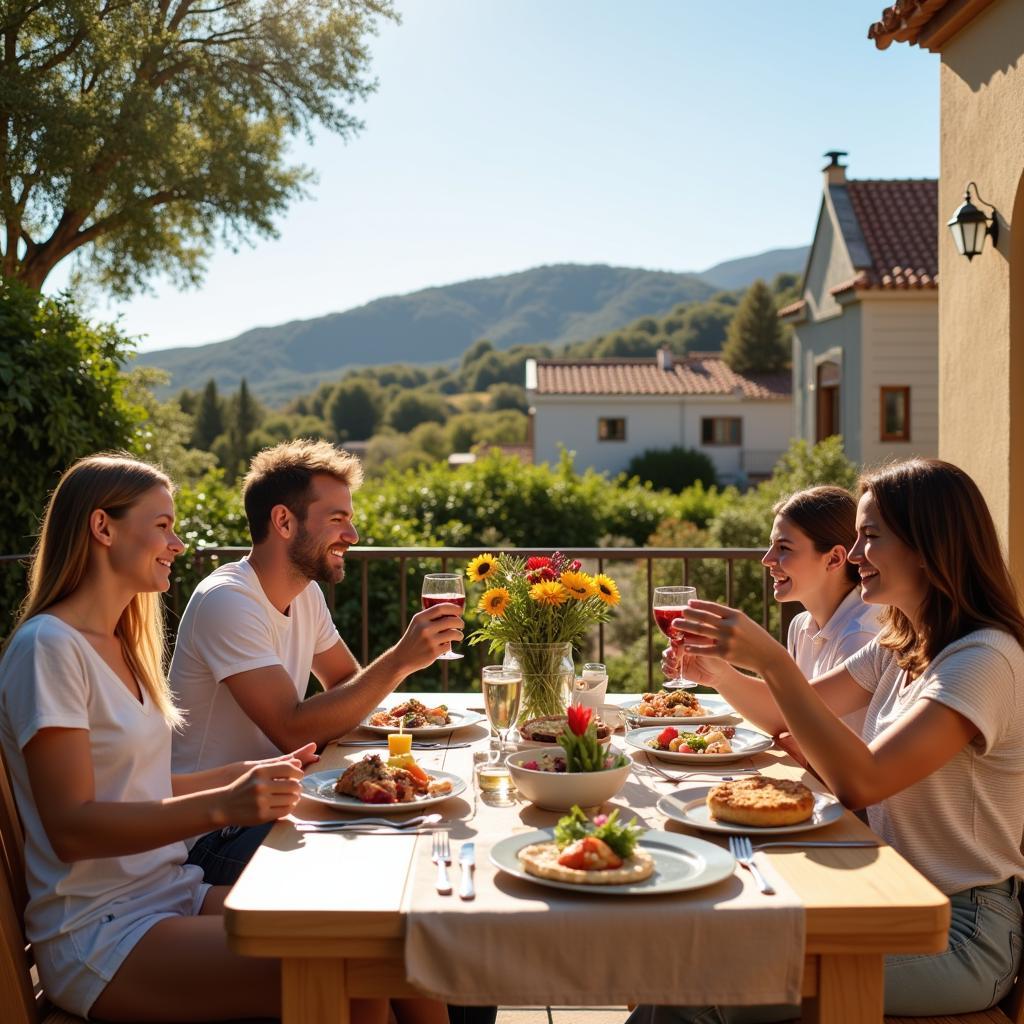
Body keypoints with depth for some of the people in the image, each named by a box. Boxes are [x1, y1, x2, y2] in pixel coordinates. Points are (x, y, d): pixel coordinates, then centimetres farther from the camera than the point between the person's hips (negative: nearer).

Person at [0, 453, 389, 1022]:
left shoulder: (120, 644, 14)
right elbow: (70, 828, -19)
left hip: (172, 894, 8)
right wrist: (222, 806, -28)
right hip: (100, 932, -8)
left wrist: (252, 775, 5)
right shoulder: (48, 646, -13)